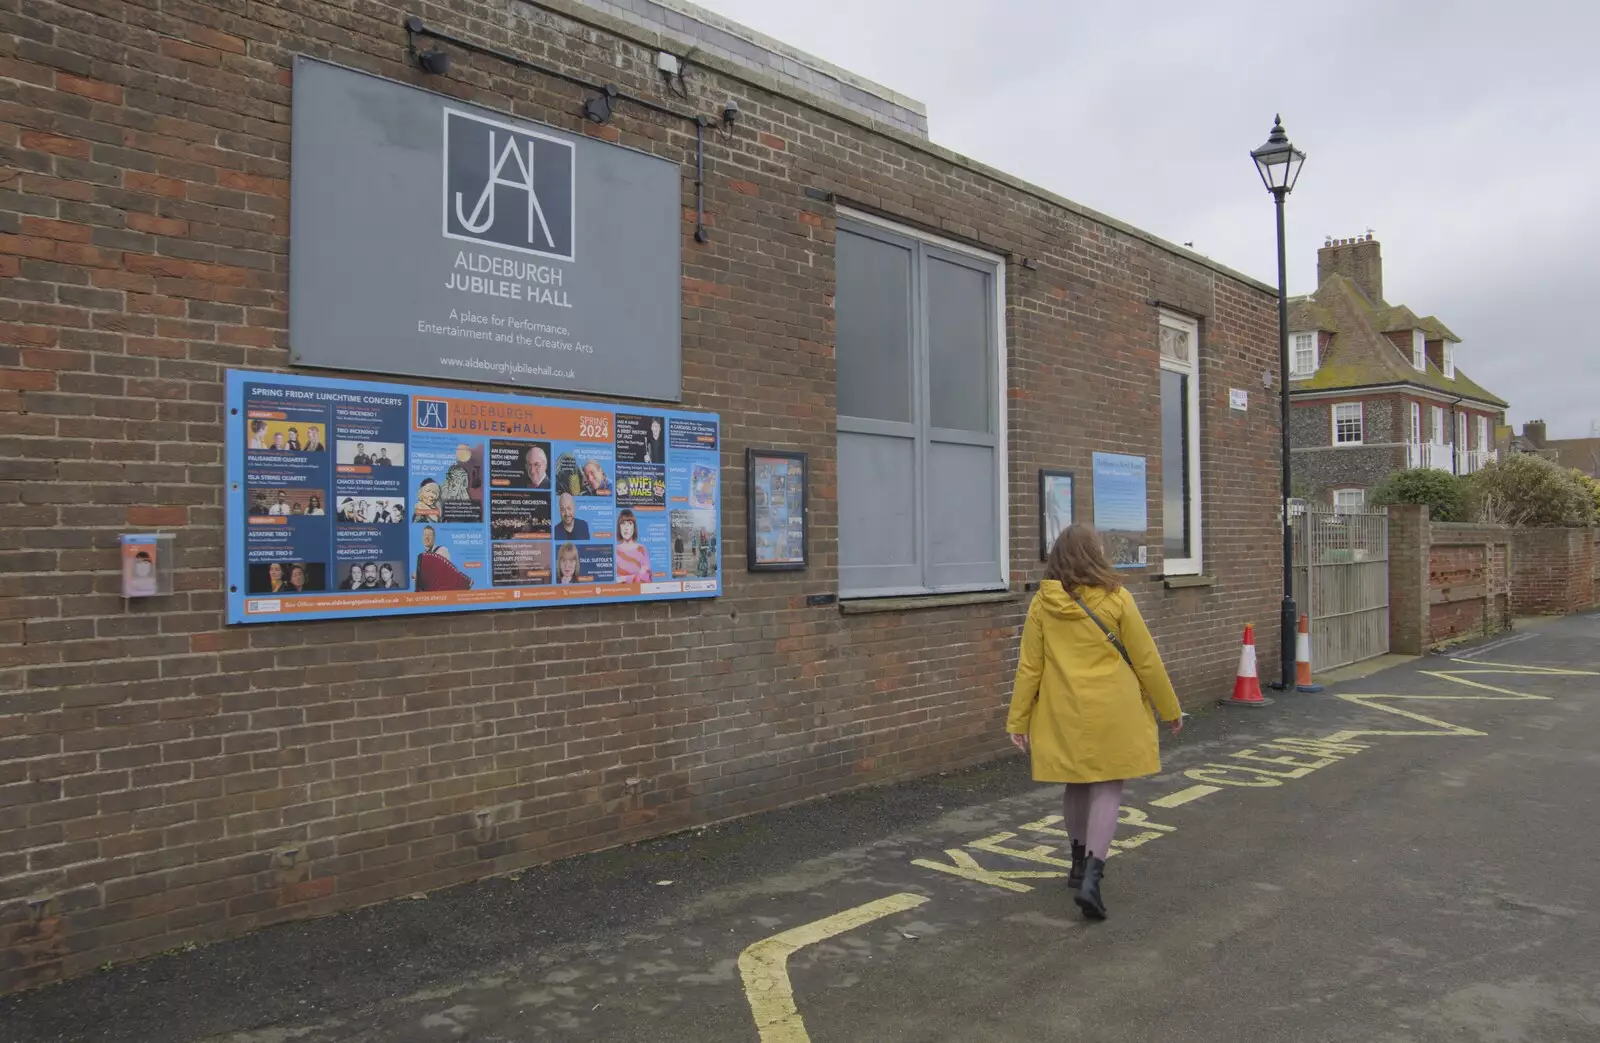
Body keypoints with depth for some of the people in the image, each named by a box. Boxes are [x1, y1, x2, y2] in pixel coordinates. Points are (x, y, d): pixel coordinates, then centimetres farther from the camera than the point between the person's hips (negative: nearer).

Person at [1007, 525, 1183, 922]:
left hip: (1064, 713, 3)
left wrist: (1018, 720, 4)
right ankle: (1091, 879, -10)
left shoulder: (1042, 604, -3)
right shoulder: (1115, 598, -8)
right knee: (1107, 789, 2)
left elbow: (1029, 666, -2)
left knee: (1077, 786, 19)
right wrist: (1170, 709, 10)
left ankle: (1081, 864, 35)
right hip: (1111, 713, -3)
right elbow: (1146, 660, -2)